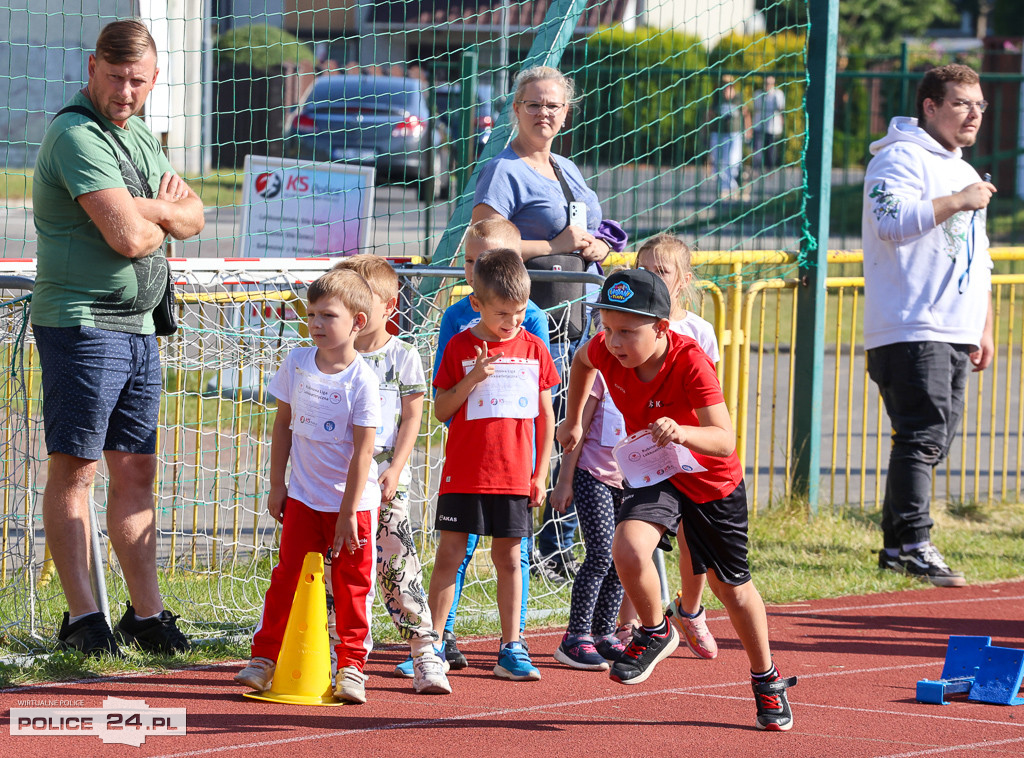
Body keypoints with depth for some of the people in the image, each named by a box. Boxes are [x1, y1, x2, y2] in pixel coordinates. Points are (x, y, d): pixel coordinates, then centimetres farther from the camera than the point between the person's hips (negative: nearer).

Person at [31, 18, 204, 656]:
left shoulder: (142, 138, 17)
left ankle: (146, 613, 13)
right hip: (81, 322, -9)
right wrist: (162, 218, 0)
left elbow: (193, 219, 14)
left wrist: (150, 209, -7)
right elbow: (128, 237, -22)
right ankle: (83, 617, -3)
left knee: (137, 470, 9)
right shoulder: (75, 136, -13)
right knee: (75, 468, -4)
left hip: (138, 327, 9)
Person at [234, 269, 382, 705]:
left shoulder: (362, 381, -16)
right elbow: (283, 426, 8)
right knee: (287, 577, 3)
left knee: (352, 586, 3)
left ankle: (351, 668, 11)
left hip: (353, 500, -3)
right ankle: (264, 659, 9)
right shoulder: (296, 363, -2)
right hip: (303, 496, 3)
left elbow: (363, 450, -15)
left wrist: (349, 511, -14)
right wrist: (277, 485, 8)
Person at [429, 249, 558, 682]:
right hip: (464, 472, -2)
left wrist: (541, 474, 6)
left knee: (509, 557, 6)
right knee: (449, 554, -1)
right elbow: (441, 411, 0)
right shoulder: (460, 347, -1)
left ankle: (511, 647, 12)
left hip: (514, 475, 2)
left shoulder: (533, 349, 4)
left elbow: (545, 415, 9)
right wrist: (472, 379, -16)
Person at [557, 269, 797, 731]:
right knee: (627, 549, -28)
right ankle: (655, 633, 1)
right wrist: (573, 421, 15)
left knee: (731, 587, 13)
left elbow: (725, 440, -40)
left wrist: (683, 434, -59)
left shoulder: (691, 363, -33)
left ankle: (766, 680, 37)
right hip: (653, 474, 3)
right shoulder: (605, 351, -20)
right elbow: (582, 361, 8)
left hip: (712, 480, -3)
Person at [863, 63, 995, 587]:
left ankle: (895, 546, 13)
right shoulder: (900, 159, -5)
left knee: (933, 442, 7)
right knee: (921, 437, -16)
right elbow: (893, 222, -23)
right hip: (910, 332, -9)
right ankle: (914, 546, -20)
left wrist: (984, 330, 25)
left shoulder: (963, 172, 24)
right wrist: (957, 202, -20)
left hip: (956, 335, 9)